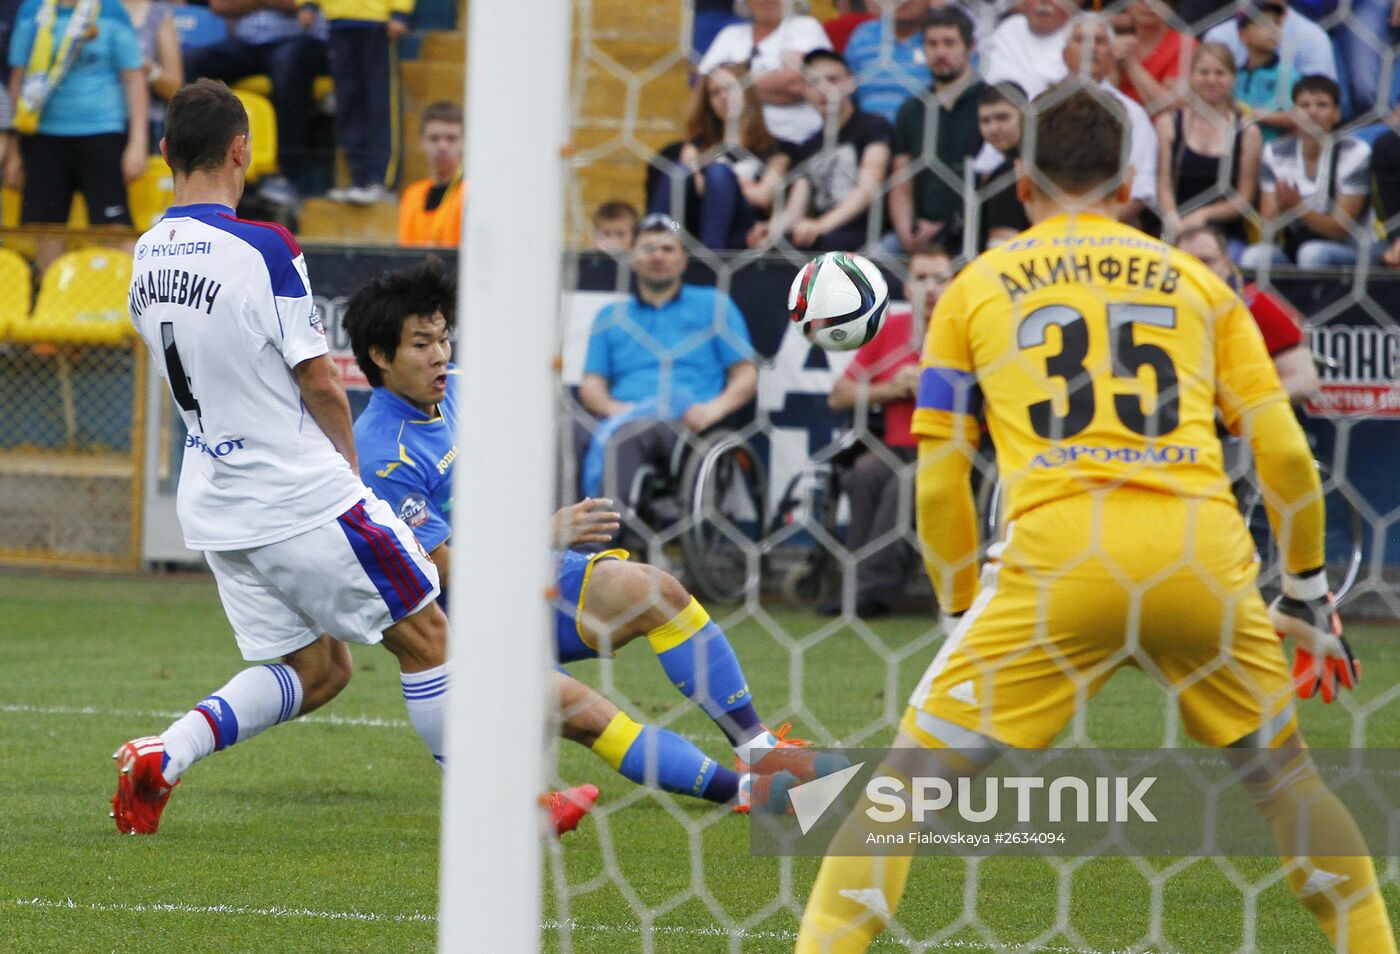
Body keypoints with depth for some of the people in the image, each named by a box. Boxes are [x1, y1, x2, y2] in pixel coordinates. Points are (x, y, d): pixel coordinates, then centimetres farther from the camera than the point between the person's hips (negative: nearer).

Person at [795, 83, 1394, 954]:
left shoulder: (976, 288, 17)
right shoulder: (1196, 281, 19)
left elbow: (938, 481, 14)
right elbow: (1286, 456, 14)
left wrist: (964, 614, 25)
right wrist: (1307, 590, 27)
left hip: (1058, 553, -2)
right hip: (1204, 558, 2)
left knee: (912, 774, 6)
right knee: (1287, 778, 22)